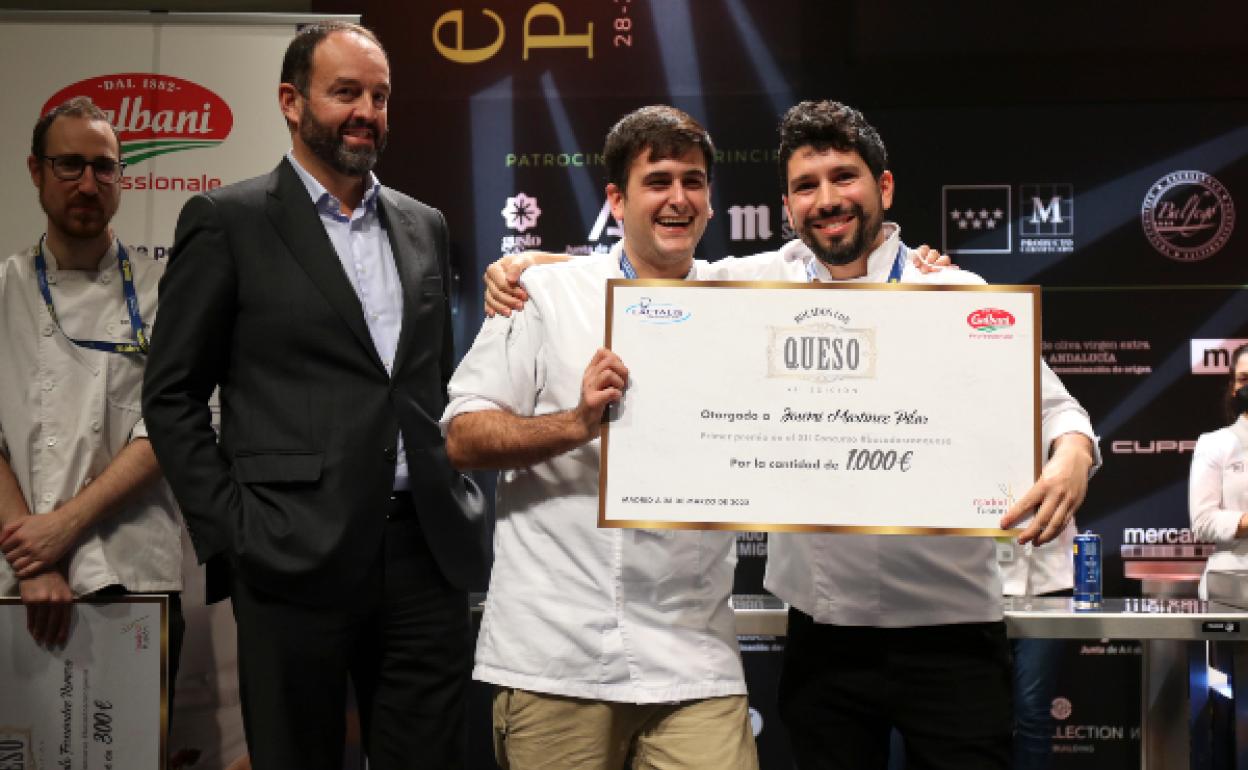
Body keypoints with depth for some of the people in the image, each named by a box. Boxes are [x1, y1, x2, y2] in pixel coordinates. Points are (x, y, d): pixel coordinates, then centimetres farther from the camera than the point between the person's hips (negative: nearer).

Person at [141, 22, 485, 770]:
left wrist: (456, 498, 10)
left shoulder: (424, 226, 14)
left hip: (427, 550, 4)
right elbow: (172, 396, -1)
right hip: (295, 560, -4)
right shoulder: (227, 222, 0)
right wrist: (229, 530, -7)